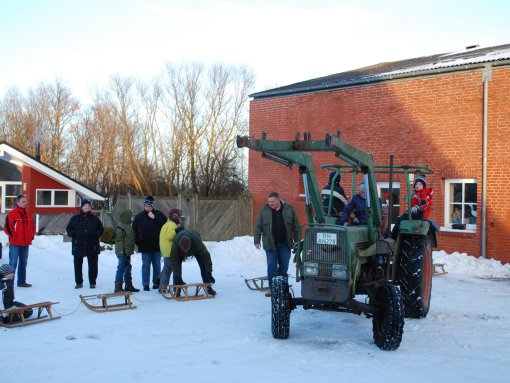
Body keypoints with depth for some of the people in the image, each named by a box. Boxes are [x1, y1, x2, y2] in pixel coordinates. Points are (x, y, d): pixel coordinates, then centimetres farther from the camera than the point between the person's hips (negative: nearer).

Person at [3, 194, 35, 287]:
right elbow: (7, 227, -13)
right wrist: (13, 237, -11)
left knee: (23, 263, 12)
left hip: (25, 243, 7)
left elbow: (32, 226, 20)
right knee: (13, 263, -6)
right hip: (15, 244, -7)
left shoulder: (28, 214, 12)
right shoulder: (11, 214, -9)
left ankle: (22, 281, 20)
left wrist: (31, 236, 9)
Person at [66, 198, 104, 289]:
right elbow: (68, 229, 9)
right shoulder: (75, 218, 5)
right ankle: (79, 282, 16)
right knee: (78, 264, 5)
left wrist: (94, 234, -12)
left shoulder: (95, 219, 4)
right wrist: (74, 233, -11)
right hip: (78, 246, 0)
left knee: (92, 264, 4)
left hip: (92, 246, 0)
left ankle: (92, 282, 14)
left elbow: (101, 230, 6)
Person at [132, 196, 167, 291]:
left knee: (157, 265, 10)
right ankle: (145, 284, 8)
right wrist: (137, 242, -5)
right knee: (146, 265, 3)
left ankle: (156, 282, 21)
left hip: (157, 245, 1)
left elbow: (165, 223, -12)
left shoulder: (158, 214, 1)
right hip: (145, 246, -1)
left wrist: (154, 218, -18)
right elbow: (135, 230, -2)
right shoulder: (139, 216, -2)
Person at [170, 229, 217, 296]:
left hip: (195, 249, 0)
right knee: (176, 267, -15)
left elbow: (205, 256, -38)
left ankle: (208, 287, 0)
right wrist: (178, 278, -39)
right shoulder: (175, 245, -44)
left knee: (204, 265, -11)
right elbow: (174, 262, -36)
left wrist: (209, 273, -37)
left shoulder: (197, 242, -46)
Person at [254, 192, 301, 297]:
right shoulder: (263, 210, 0)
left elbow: (296, 227, 4)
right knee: (271, 266, -3)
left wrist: (297, 241, 1)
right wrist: (257, 240, -4)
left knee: (284, 266, 7)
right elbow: (258, 227, 2)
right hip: (270, 244, -1)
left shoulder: (289, 209, 1)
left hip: (285, 244, 1)